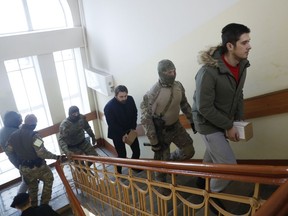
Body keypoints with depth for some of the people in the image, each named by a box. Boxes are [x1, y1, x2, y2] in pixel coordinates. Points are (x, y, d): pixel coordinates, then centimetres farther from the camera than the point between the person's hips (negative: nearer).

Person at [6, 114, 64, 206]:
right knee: (48, 180, 21)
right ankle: (44, 204, 25)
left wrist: (18, 164, 17)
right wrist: (56, 157, -19)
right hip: (38, 167, -6)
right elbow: (42, 153, -29)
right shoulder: (34, 135, -24)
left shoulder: (13, 135, -2)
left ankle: (33, 207, 39)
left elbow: (9, 152, 6)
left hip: (24, 169, 6)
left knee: (32, 188, 27)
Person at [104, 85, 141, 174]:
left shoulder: (130, 99, -11)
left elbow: (134, 113, 2)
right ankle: (118, 173, 22)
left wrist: (133, 128, -6)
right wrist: (122, 134, -23)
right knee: (122, 155, -1)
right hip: (117, 134, -4)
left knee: (136, 151, 9)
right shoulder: (109, 107, -24)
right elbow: (111, 124, -19)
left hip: (130, 130, 5)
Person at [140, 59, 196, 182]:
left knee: (189, 152, 11)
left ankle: (171, 159, 39)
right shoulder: (152, 94, -25)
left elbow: (184, 104, 11)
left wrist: (192, 121, 14)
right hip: (161, 130, -5)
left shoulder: (178, 86, -6)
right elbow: (146, 119, -20)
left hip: (176, 126, 6)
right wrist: (153, 141, -18)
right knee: (162, 161, 7)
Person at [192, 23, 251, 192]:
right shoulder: (208, 72, -30)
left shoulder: (242, 65, -5)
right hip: (209, 123, -7)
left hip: (225, 121, 7)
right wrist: (228, 126, -17)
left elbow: (238, 94, 8)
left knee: (213, 156, 24)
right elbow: (204, 108, -25)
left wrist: (239, 119, 1)